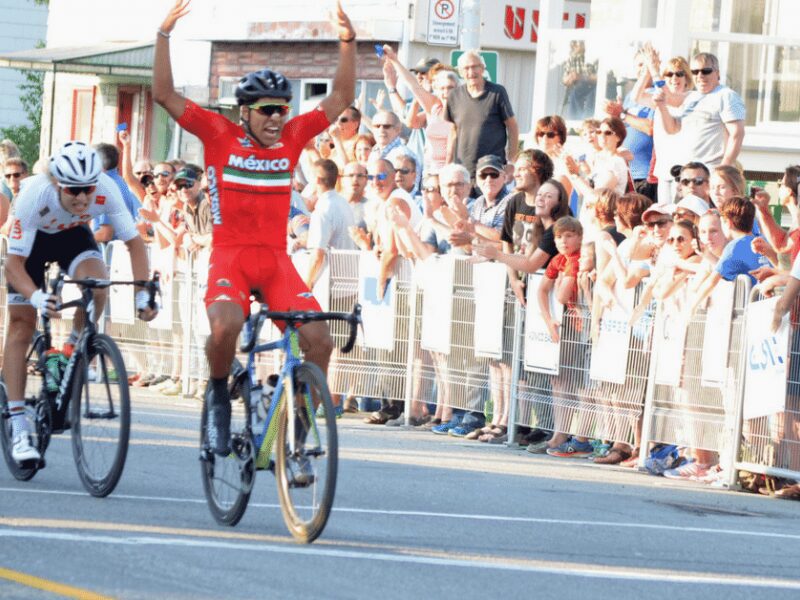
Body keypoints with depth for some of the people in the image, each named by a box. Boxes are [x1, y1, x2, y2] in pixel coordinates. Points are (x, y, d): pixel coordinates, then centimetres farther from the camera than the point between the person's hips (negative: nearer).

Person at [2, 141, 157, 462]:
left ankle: (73, 352, 0)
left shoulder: (106, 189, -33)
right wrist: (37, 298, -53)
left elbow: (134, 242, -21)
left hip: (74, 235, 2)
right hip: (33, 240, -2)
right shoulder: (34, 196, -39)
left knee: (98, 287, -30)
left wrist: (143, 295, -33)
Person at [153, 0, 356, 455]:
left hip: (276, 259, 3)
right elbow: (165, 94, -5)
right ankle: (218, 393, -1)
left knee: (319, 339, -16)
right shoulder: (220, 135, -1)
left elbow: (342, 99, 9)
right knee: (225, 326, -32)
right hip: (230, 255, -3)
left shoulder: (292, 137, 6)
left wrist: (348, 42, -2)